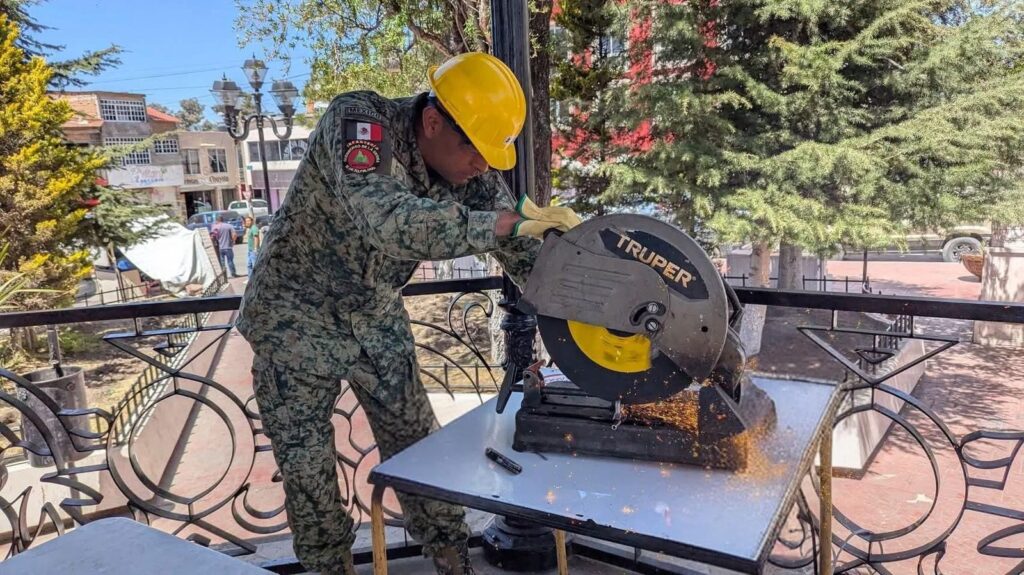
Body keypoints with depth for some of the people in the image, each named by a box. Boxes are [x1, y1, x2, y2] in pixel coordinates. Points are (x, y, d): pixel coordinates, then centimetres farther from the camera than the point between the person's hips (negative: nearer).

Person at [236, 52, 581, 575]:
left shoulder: (472, 171, -11)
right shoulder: (357, 120, -27)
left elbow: (525, 256, -6)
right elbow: (388, 222, -45)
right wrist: (507, 221, -47)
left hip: (376, 318, 5)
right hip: (298, 318, -4)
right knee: (308, 475, 5)